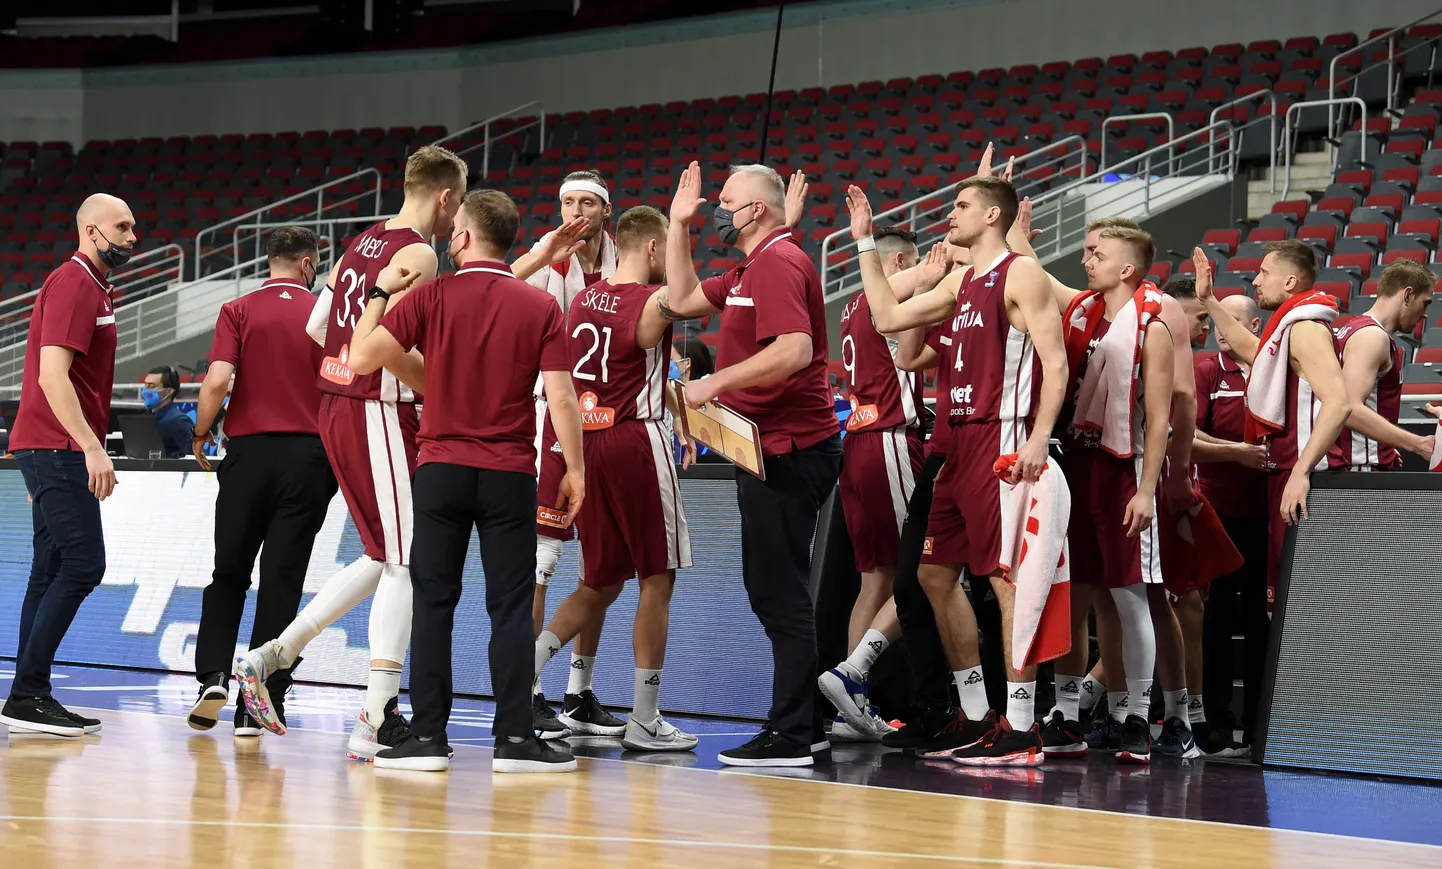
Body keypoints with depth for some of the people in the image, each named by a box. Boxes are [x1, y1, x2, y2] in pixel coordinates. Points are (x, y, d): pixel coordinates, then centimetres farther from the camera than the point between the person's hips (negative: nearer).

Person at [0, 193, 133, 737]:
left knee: (53, 570, 9)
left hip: (58, 451, 10)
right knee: (83, 564, -13)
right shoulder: (73, 284, -12)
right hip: (58, 448, -10)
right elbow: (52, 374, -21)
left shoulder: (90, 286, 20)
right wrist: (91, 446, -26)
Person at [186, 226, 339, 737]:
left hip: (249, 449, 0)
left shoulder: (238, 311, 0)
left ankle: (213, 676, 1)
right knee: (282, 581, 3)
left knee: (229, 574, 15)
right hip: (308, 454, 0)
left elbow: (217, 380, -11)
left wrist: (200, 435, 4)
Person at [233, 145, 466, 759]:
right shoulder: (418, 254, -13)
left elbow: (314, 329, 17)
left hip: (336, 408, 9)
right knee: (404, 565, -5)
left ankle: (270, 656, 17)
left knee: (386, 558, 18)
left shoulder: (363, 244, 14)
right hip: (380, 413, -9)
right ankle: (377, 722, -6)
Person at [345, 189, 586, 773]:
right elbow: (561, 399, -5)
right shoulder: (540, 307, -1)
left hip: (442, 468, 0)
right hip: (510, 474, 0)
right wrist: (574, 468, 4)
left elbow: (361, 358, -4)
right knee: (511, 607, 3)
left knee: (434, 602, 5)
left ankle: (428, 736, 3)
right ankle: (514, 738, 0)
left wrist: (379, 294, 10)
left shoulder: (429, 298, -3)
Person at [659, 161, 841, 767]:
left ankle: (789, 736, -7)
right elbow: (682, 300, 29)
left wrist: (716, 383, -22)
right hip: (774, 449, 11)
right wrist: (678, 224, 23)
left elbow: (794, 350, -27)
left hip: (789, 450, -11)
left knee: (778, 593, -9)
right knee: (774, 591, 15)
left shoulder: (779, 263, -14)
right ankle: (805, 724, 21)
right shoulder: (750, 271, 19)